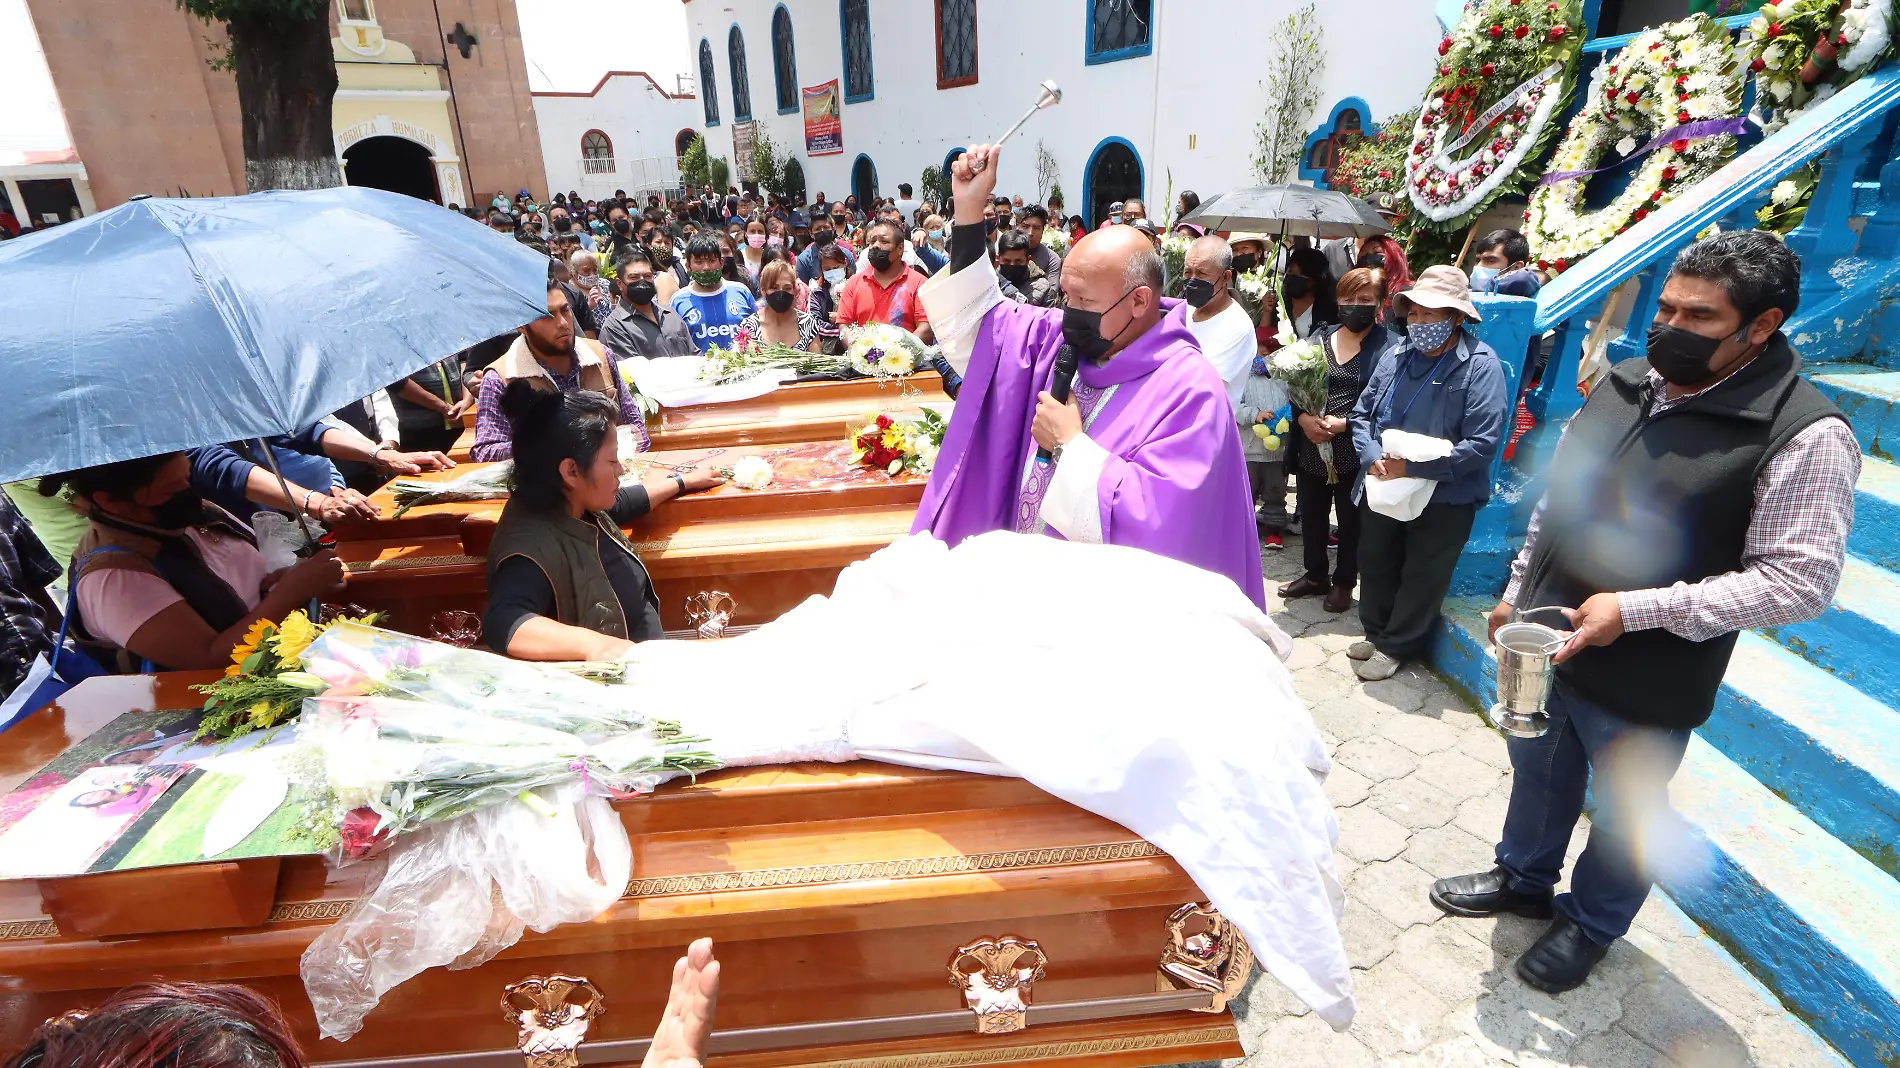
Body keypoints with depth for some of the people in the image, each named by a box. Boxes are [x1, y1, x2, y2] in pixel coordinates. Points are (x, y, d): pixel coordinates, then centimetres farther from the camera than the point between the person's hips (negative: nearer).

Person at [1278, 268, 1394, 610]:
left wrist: (1344, 424, -22)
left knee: (1351, 520, 11)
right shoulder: (1321, 337, 9)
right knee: (1311, 514, 16)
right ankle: (1315, 575, 35)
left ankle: (1344, 583, 28)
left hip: (1355, 452, -5)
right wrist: (1304, 418, -13)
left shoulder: (1389, 346, -8)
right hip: (1312, 448, 5)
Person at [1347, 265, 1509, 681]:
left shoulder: (1480, 366, -16)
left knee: (1421, 577, 10)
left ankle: (1395, 646, 29)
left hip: (1443, 498, -5)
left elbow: (1483, 444, -22)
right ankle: (1376, 632, 38)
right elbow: (1362, 414, 6)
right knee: (1375, 565, 18)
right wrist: (1373, 458, -13)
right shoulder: (1396, 355, -1)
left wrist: (1412, 467, -24)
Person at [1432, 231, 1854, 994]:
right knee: (1538, 775, 25)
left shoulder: (1805, 436, -17)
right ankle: (1523, 880, 50)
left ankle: (1590, 925, 43)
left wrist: (1636, 610, -26)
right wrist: (1517, 589, 11)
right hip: (1543, 645, 6)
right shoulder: (1621, 385, 1)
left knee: (1625, 817, 18)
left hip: (1643, 687, -5)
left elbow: (1799, 581, -20)